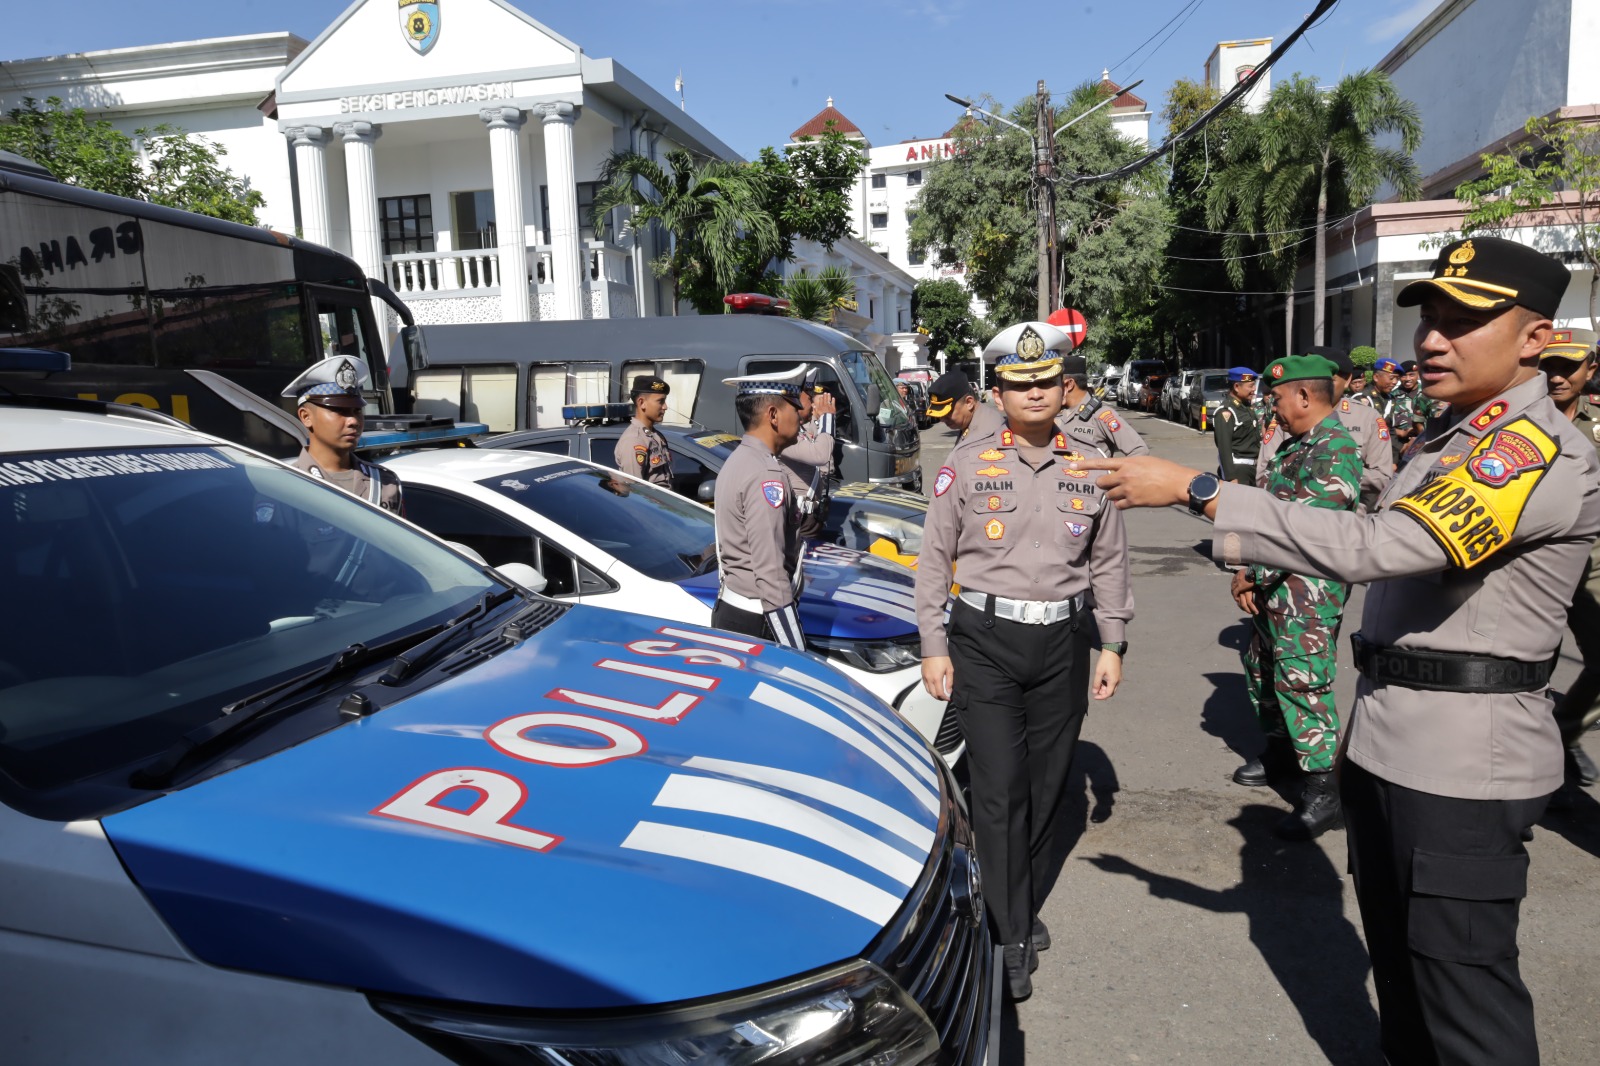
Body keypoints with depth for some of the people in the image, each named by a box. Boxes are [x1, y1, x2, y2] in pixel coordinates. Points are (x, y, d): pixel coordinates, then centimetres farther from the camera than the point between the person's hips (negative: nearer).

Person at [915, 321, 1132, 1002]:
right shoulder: (967, 464, -2)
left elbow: (1110, 562, 13)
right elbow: (933, 558, 0)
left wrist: (1112, 644, 9)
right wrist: (933, 647, -3)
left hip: (1062, 642, 3)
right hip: (985, 639, -3)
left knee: (1048, 784, 12)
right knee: (999, 788, -4)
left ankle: (1023, 907, 31)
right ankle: (1013, 938, 10)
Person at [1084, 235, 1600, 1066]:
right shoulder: (1446, 440, 13)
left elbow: (1375, 548, -31)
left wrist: (1195, 490, -30)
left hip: (1464, 764, -9)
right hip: (1385, 746, 9)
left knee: (1463, 987, 2)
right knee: (1398, 965, 21)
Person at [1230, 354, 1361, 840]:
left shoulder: (1335, 450, -18)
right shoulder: (1294, 444, 13)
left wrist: (1255, 574, -15)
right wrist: (1246, 571, 3)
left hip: (1310, 590, -10)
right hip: (1273, 586, 10)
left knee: (1302, 682, -7)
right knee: (1260, 666, 20)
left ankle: (1323, 794, 3)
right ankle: (1279, 749, 40)